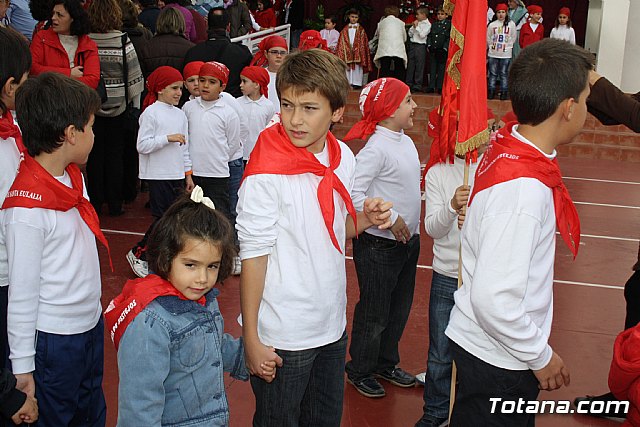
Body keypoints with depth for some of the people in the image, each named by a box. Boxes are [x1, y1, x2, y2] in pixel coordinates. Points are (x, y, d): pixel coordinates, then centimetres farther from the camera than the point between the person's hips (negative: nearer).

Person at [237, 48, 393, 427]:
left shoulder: (344, 158, 0)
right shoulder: (267, 172, -19)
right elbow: (254, 253, -16)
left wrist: (365, 220, -8)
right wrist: (251, 339, -15)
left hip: (333, 325, 6)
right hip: (283, 336, -6)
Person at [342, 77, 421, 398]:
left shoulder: (406, 142, 7)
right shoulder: (376, 148, -20)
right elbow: (353, 194, -25)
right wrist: (388, 219, -23)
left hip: (408, 240, 9)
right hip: (379, 246, -8)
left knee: (399, 309, 19)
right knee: (374, 313, 6)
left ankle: (386, 364, 37)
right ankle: (359, 371, 25)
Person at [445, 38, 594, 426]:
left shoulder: (506, 147, -2)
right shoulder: (524, 188, -29)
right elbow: (494, 299, -28)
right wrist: (540, 356, -15)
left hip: (485, 347, 8)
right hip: (499, 363, -8)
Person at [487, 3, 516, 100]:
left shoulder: (511, 24, 1)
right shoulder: (492, 25, 2)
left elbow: (513, 38, 8)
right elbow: (488, 39, 9)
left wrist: (506, 45, 7)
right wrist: (493, 45, 9)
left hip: (506, 54, -1)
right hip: (493, 54, 1)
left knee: (504, 74, 2)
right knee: (493, 74, 5)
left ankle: (504, 92, 6)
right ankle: (491, 92, 11)